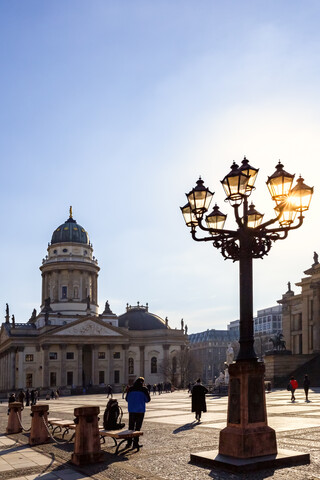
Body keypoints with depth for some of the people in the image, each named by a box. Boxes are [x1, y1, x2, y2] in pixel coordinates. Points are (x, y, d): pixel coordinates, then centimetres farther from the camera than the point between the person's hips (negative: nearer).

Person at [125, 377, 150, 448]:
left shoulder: (130, 389, 3)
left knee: (131, 426, 11)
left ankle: (129, 442, 13)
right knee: (138, 427, 3)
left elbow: (127, 399, 9)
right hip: (140, 410, -3)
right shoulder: (144, 389, -5)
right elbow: (148, 399, -3)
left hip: (131, 410, 3)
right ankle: (135, 443, 3)